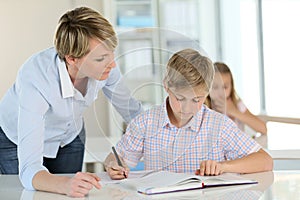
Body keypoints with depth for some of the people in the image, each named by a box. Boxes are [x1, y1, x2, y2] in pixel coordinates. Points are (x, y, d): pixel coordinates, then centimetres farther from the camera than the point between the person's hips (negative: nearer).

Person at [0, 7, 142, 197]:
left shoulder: (105, 66, -28)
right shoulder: (35, 79, -43)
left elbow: (131, 109, -5)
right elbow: (29, 171, -47)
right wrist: (65, 185, -66)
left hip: (70, 135, 4)